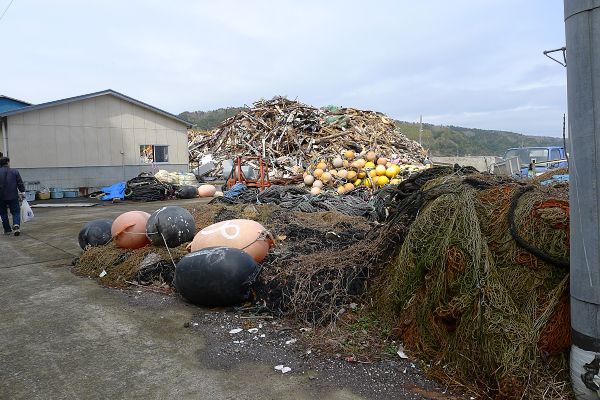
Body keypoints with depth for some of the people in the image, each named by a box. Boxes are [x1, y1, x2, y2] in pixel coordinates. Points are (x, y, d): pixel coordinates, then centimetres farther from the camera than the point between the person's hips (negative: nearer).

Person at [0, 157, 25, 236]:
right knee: (16, 212, 5)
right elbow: (20, 184, -2)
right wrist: (21, 192, 9)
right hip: (13, 196, -1)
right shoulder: (14, 172, -3)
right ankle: (16, 225, -19)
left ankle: (7, 230, 17)